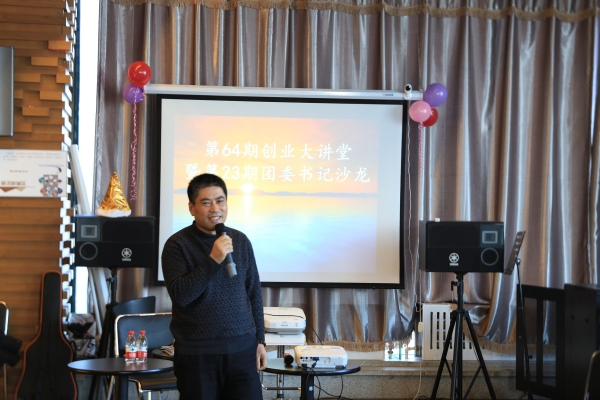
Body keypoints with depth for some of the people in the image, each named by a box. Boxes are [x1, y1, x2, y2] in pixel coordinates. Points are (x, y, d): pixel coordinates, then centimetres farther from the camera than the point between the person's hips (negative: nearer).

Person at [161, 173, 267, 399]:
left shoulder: (240, 241, 8)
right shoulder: (178, 245, -5)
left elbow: (254, 293, 13)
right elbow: (180, 295, -16)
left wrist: (259, 340, 11)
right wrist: (213, 260, -22)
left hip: (243, 349, 3)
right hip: (197, 353, -3)